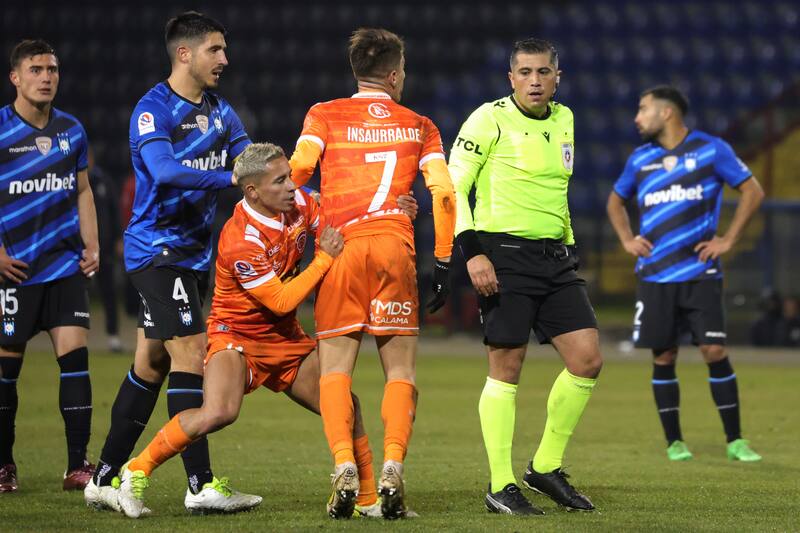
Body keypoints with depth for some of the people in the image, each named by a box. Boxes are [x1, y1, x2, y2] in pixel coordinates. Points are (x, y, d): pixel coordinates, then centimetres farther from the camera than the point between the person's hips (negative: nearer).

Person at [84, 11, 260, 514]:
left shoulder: (221, 112, 11)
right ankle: (201, 486, -13)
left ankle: (105, 479, 17)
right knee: (191, 352, -14)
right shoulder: (153, 109, -13)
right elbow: (165, 171, -28)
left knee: (152, 363, 10)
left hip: (194, 252, 8)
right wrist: (229, 177, -31)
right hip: (156, 248, -8)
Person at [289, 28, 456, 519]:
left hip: (339, 246, -1)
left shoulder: (324, 116, 11)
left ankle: (345, 467, -17)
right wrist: (443, 264, 10)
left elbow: (298, 169, -5)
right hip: (397, 247, 1)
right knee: (402, 371, 6)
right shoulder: (419, 127, 15)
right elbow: (444, 193, 6)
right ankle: (393, 469, -13)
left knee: (335, 370, 2)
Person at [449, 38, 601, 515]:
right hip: (504, 255, -7)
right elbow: (452, 186, -9)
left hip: (556, 258, 7)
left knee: (588, 360, 0)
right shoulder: (491, 119, -7)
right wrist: (472, 253, -17)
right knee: (507, 369, -5)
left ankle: (546, 468, 15)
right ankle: (501, 488, 2)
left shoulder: (564, 120, 13)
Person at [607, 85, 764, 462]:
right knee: (663, 357, 2)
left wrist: (729, 239, -4)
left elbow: (752, 191, 2)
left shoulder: (711, 149, -1)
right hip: (655, 276, 3)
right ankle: (674, 442, 12)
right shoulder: (640, 159, 10)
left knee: (714, 350, -9)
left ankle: (735, 441, -2)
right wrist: (627, 239, 9)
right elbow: (616, 201, 26)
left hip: (700, 273, -3)